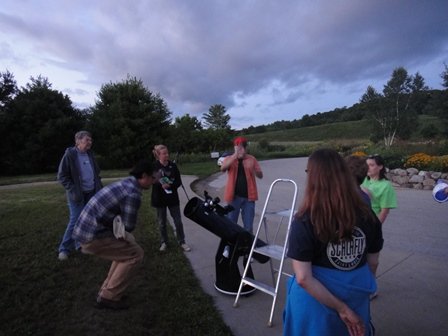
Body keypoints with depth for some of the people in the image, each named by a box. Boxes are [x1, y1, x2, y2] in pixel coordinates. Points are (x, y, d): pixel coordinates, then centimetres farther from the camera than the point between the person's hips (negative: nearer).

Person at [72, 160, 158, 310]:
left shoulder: (125, 183, 11)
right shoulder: (133, 193, -20)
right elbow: (128, 226, -13)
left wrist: (119, 228, 2)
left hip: (85, 230, 10)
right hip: (92, 235, -10)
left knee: (126, 249, 20)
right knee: (135, 254, -2)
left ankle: (107, 291, 27)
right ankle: (108, 297, 8)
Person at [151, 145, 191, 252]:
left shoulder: (173, 166, -3)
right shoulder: (154, 167, -9)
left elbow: (179, 182, -3)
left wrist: (170, 185, -21)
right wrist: (161, 185, -27)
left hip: (172, 198, 1)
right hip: (159, 199, -1)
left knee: (178, 221, 6)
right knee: (162, 223, 12)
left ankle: (182, 242, 20)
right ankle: (164, 242, 30)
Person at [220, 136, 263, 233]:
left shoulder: (252, 159, 4)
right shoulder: (229, 159, 1)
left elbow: (260, 176, 2)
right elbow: (222, 168, -21)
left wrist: (253, 168, -21)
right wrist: (235, 155, -32)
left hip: (248, 196, 1)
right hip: (234, 196, -1)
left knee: (248, 226, 9)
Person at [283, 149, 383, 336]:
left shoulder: (304, 222, -24)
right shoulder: (368, 216, -11)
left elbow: (303, 278, -24)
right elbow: (372, 263, 2)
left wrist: (342, 309, -13)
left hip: (315, 301, -3)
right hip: (356, 300, 4)